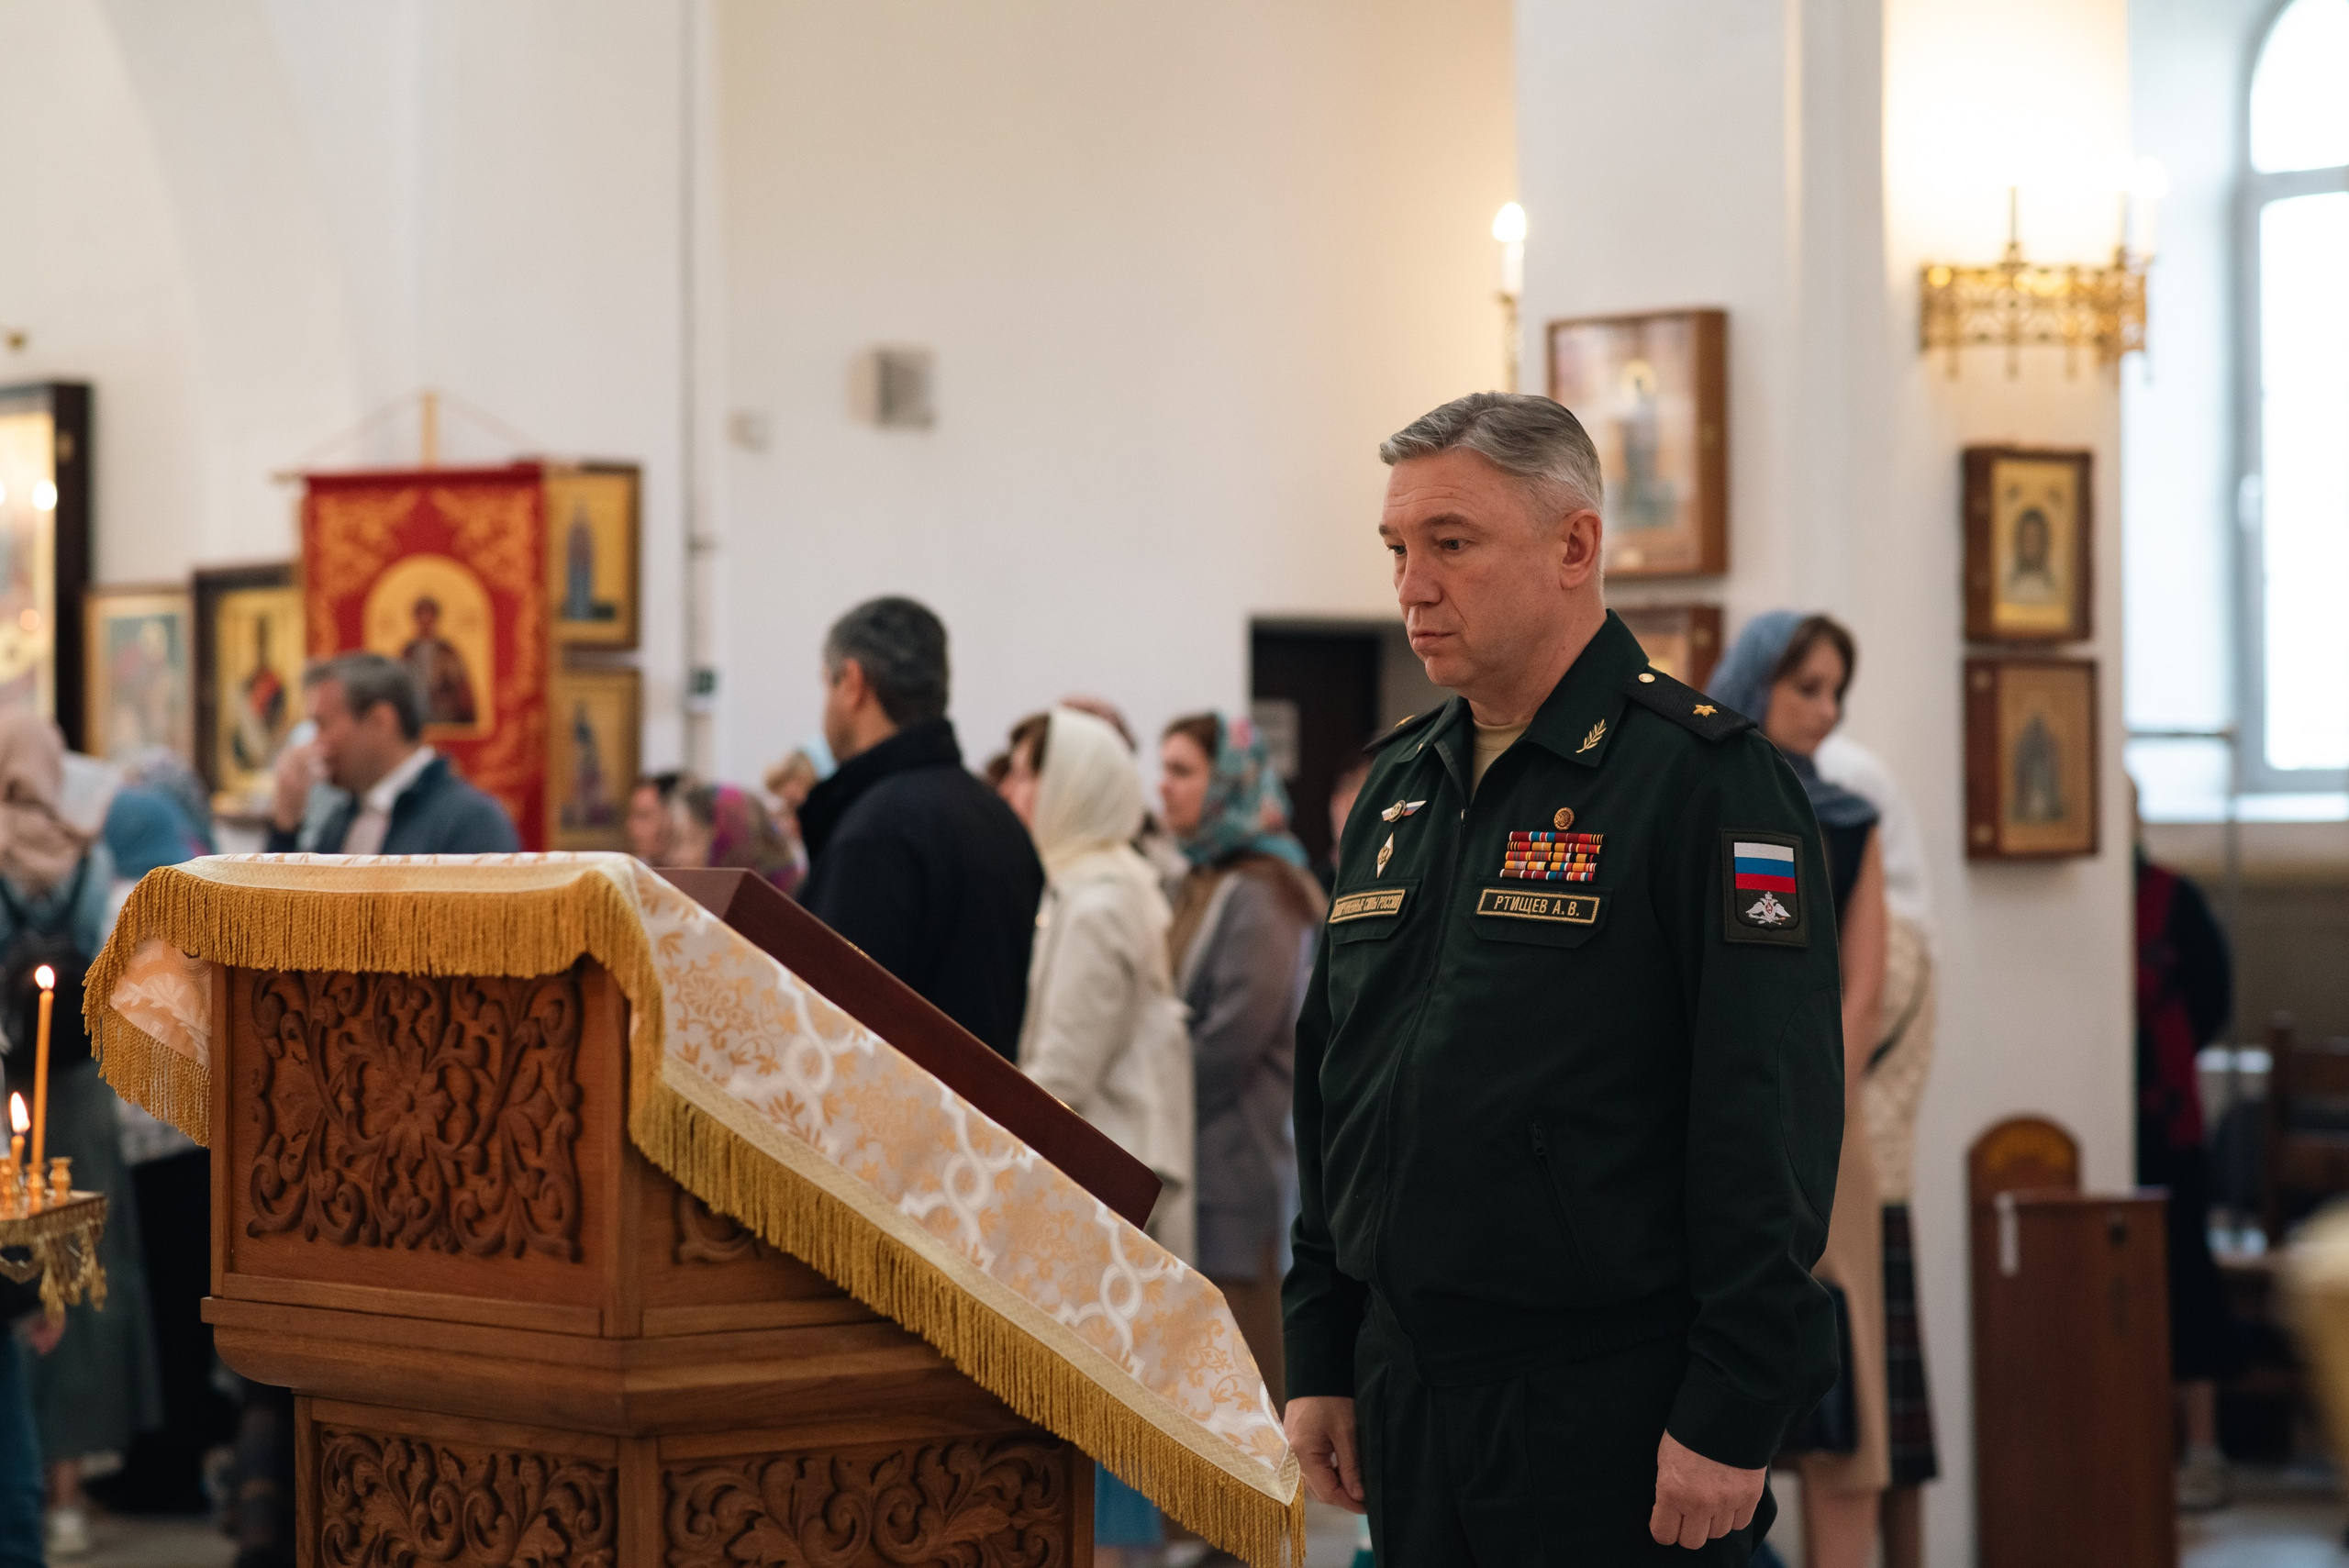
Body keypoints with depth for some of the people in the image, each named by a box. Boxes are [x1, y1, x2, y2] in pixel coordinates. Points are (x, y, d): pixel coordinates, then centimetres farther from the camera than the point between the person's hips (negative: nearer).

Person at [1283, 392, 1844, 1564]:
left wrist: (1731, 1418, -19)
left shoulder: (1703, 780, -9)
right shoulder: (1398, 788, 14)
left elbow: (1771, 1118, -15)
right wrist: (1320, 1362, 15)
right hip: (1407, 1400, 7)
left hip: (1618, 1416, -7)